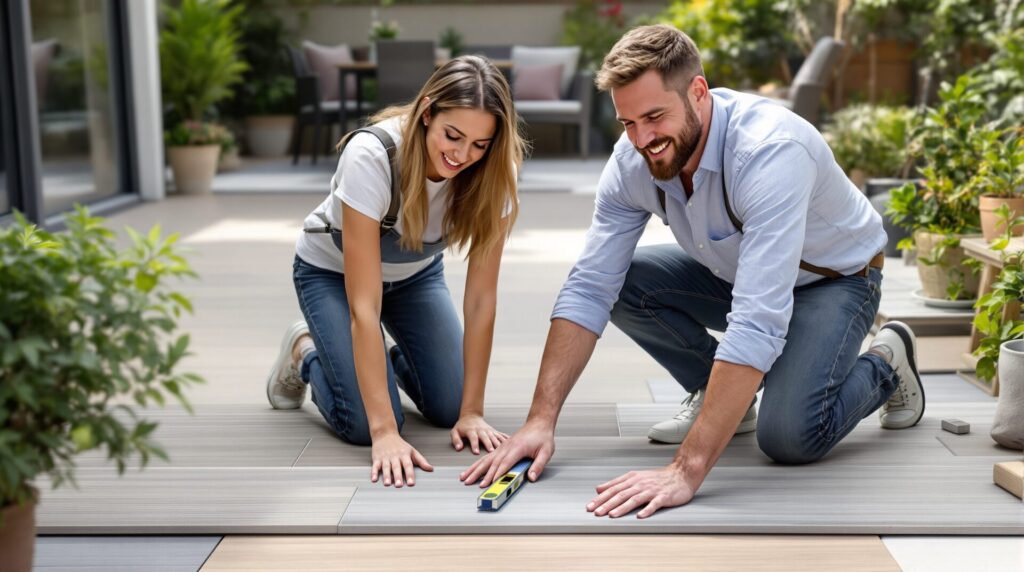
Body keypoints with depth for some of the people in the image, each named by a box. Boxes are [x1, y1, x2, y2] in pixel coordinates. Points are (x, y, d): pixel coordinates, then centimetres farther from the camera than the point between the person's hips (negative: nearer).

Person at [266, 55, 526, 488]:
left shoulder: (492, 172, -27)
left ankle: (396, 360, 25)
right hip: (333, 272, -3)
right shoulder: (371, 156, -39)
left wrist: (471, 411, -26)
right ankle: (305, 352, 15)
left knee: (448, 408, -9)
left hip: (416, 273, 4)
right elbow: (364, 307, -40)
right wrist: (385, 431, -43)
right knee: (363, 424, -17)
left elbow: (481, 298, -23)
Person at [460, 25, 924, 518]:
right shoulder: (633, 159, -20)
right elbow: (588, 289, -18)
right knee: (622, 283, -17)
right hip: (735, 272, 6)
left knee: (789, 435, -27)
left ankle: (883, 367, 6)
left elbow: (758, 323, -46)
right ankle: (716, 395, 5)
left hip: (834, 277, -5)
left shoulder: (771, 151, -39)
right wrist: (541, 420, -28)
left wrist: (686, 471, -50)